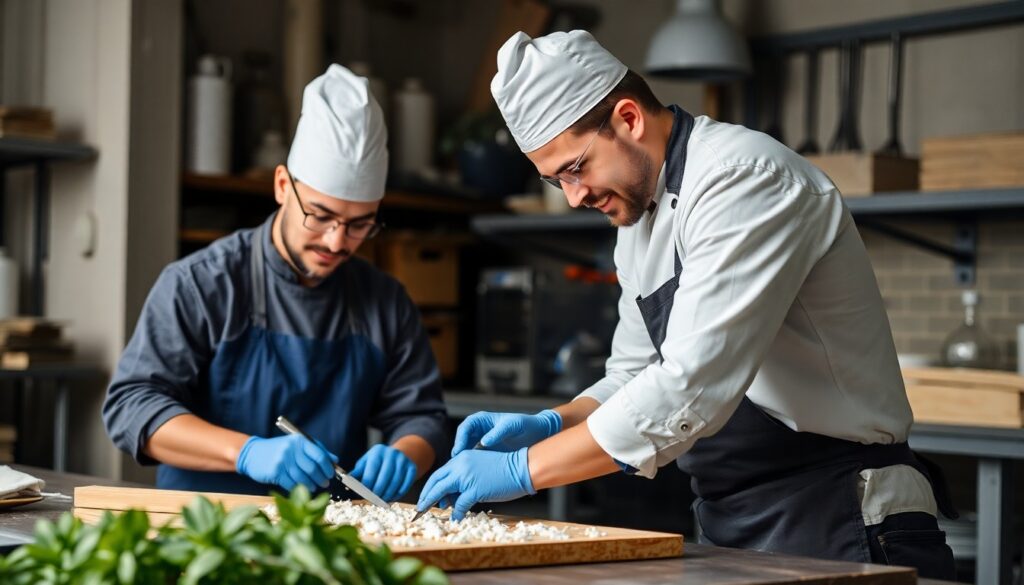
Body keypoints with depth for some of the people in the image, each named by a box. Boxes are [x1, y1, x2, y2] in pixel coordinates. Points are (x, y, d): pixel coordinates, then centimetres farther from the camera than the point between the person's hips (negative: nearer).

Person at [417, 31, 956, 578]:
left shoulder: (745, 176, -18)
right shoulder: (640, 223, 11)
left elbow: (691, 390, -27)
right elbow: (635, 378, 18)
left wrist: (524, 468, -21)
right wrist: (550, 426, -1)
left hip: (837, 531, -8)